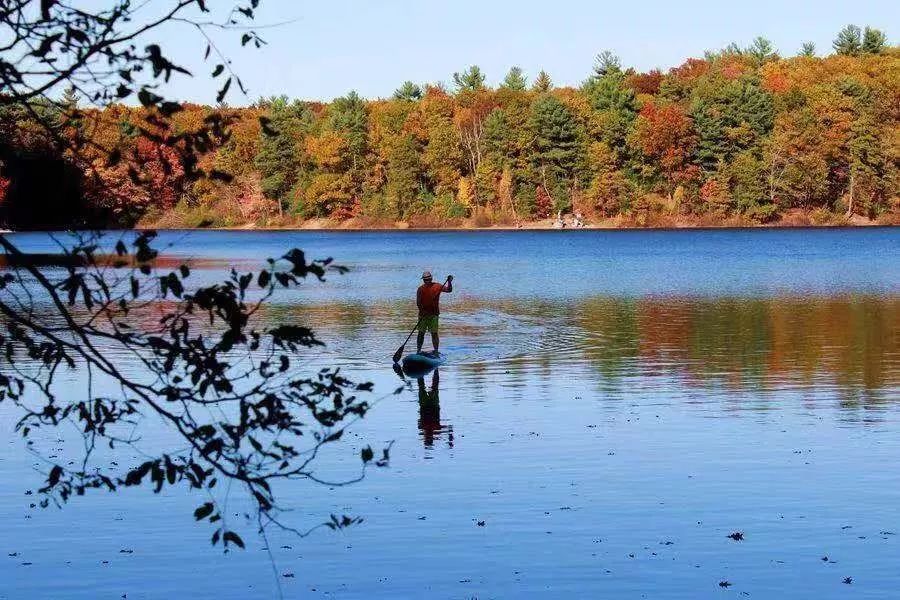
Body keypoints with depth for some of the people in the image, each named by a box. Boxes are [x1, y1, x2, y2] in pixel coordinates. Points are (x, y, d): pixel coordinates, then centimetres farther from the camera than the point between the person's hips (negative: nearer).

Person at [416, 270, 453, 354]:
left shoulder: (437, 286, 3)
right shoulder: (421, 289, 3)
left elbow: (449, 290, -1)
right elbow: (418, 303, -2)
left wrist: (449, 282, -18)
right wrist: (422, 310, -18)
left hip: (434, 314, -1)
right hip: (423, 314, 1)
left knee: (434, 333, -3)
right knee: (421, 333, 5)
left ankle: (436, 351, 1)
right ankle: (418, 351, 11)